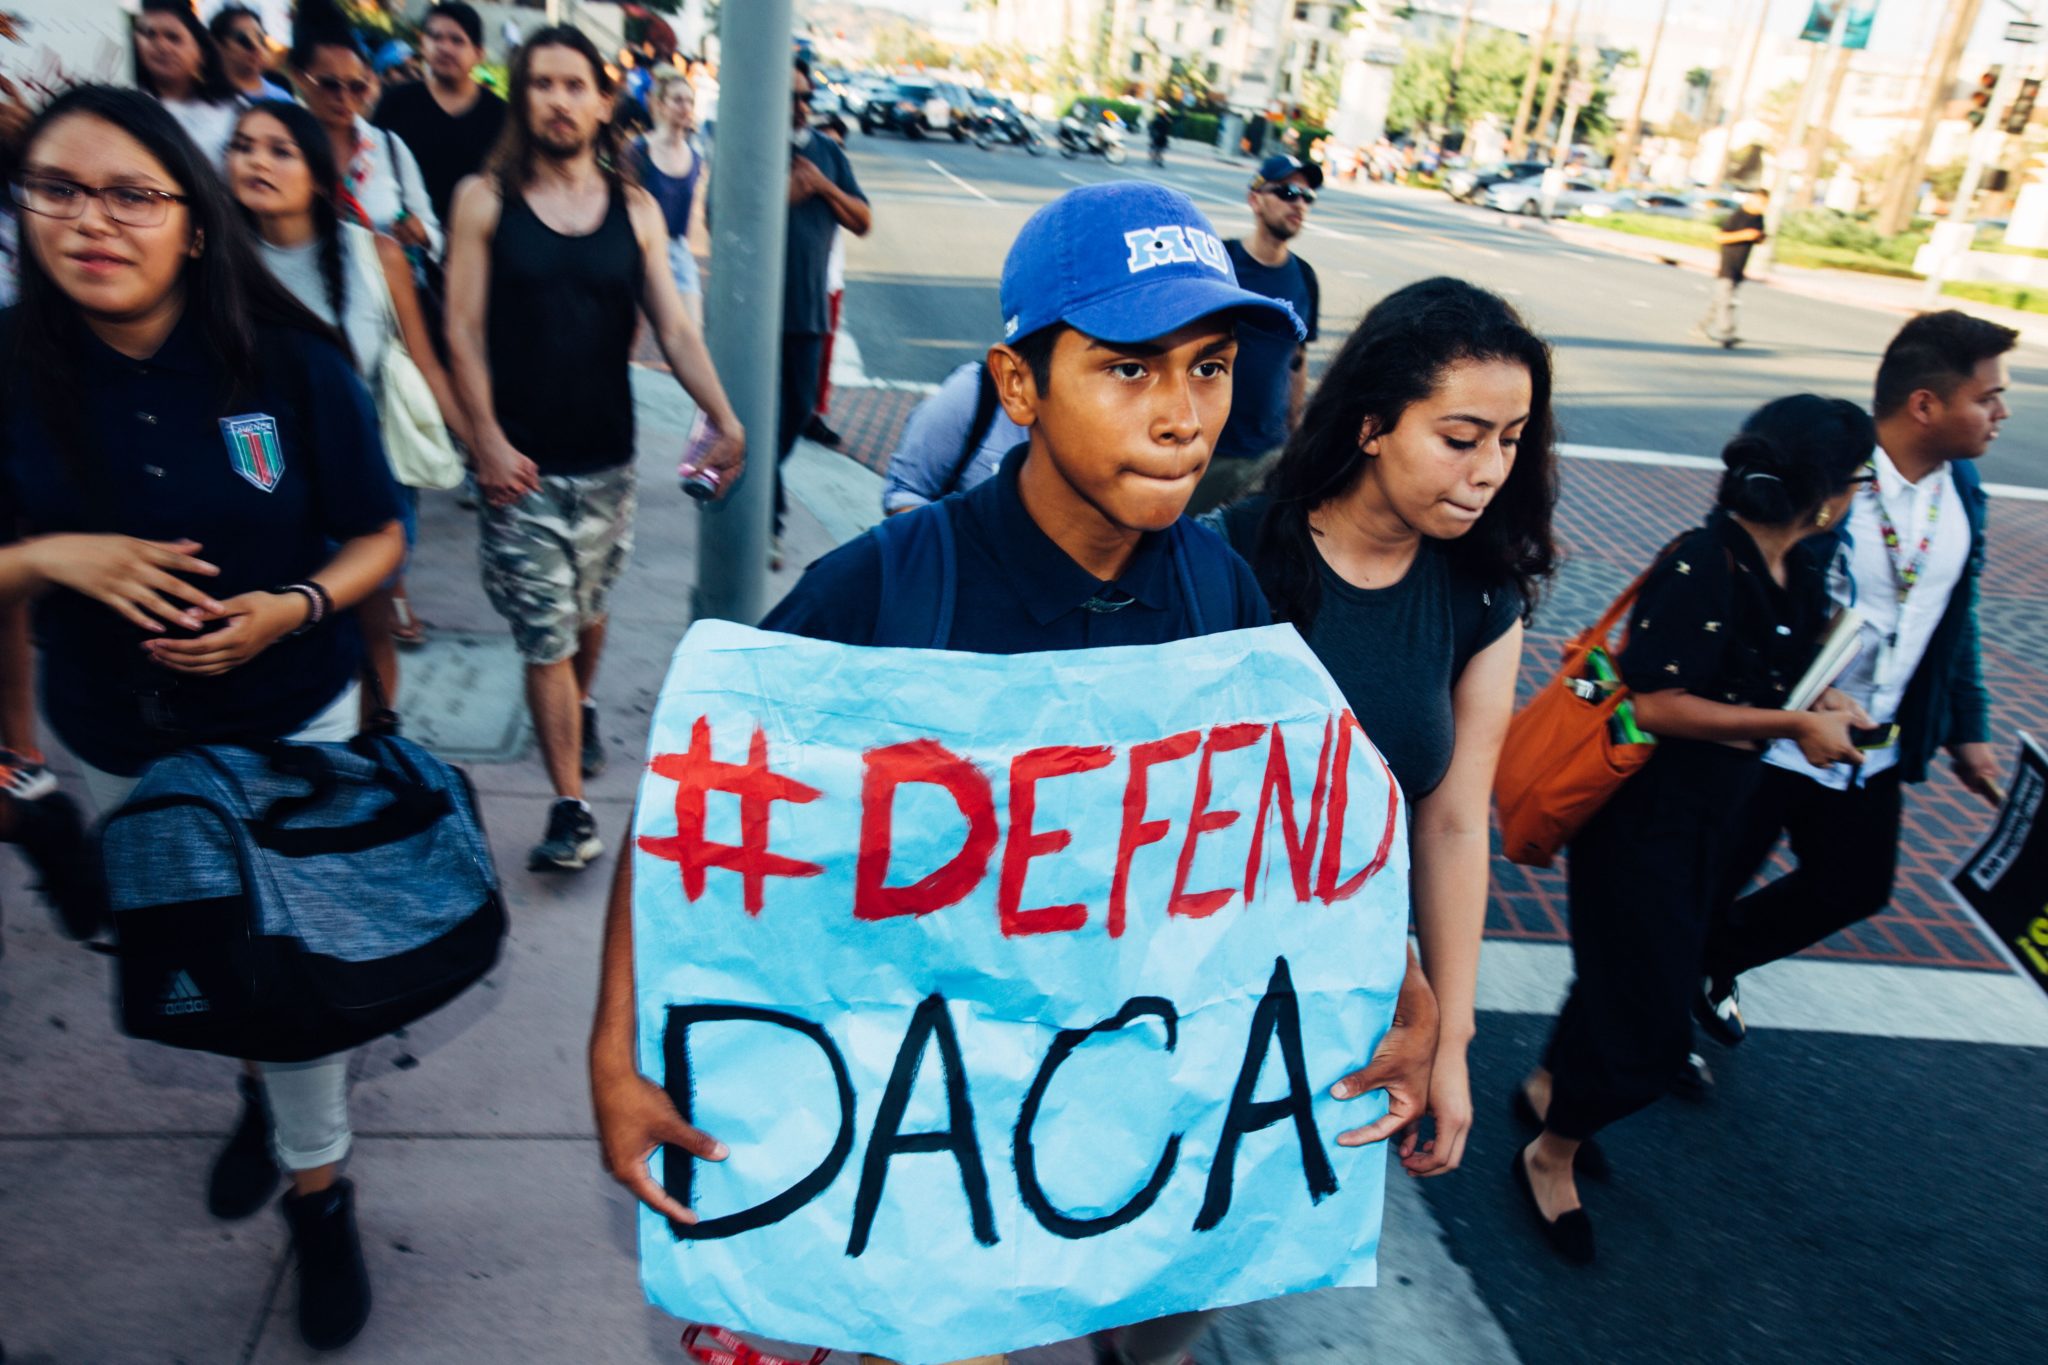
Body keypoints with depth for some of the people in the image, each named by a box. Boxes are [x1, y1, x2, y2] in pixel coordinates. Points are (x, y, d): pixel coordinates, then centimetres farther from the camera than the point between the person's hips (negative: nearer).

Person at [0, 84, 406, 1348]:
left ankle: (319, 1182, 28)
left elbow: (378, 538, -7)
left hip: (289, 719, -2)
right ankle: (261, 1081, 51)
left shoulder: (291, 364, -15)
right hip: (118, 736, 3)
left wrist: (296, 607, -24)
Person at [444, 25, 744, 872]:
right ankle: (571, 807, 6)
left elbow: (675, 330, 0)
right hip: (522, 461, -2)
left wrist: (725, 419, -13)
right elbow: (464, 331, -4)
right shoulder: (486, 200, -1)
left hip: (607, 459, 2)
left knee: (587, 612, 18)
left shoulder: (635, 210, 4)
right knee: (546, 635, -1)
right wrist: (488, 441, -12)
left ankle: (580, 712, 48)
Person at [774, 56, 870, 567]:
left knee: (800, 408, 14)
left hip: (808, 309, 5)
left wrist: (825, 187, -10)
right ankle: (766, 518, 4)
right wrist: (782, 195, -19)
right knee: (764, 414, -4)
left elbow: (862, 222, 6)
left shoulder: (828, 152, 10)